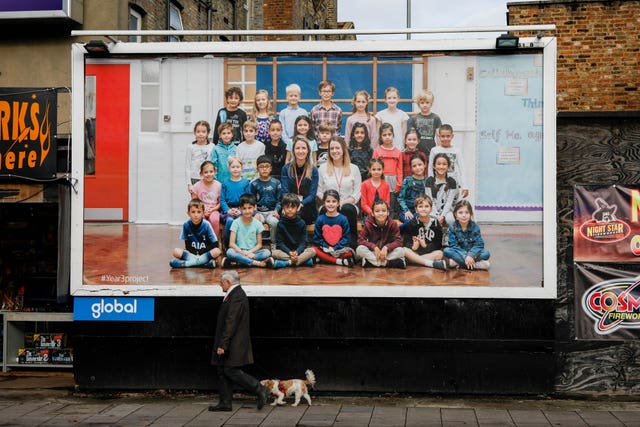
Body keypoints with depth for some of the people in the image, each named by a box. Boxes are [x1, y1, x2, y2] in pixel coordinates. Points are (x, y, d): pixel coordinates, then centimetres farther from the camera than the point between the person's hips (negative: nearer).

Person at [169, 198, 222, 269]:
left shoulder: (206, 225, -11)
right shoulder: (186, 225, -6)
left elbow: (215, 244, -9)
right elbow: (187, 244, 1)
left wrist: (201, 252, -13)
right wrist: (194, 252, -15)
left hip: (205, 253, -1)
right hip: (191, 253, 1)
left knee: (217, 252, -31)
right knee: (176, 251, -23)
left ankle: (185, 263, -28)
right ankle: (206, 262, -28)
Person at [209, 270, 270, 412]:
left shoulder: (237, 297, -18)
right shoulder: (236, 294, 16)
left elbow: (230, 323, -23)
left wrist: (222, 344, -24)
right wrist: (221, 344, 21)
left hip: (234, 344, -10)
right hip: (231, 344, 10)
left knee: (231, 371, -9)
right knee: (222, 372, 11)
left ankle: (260, 390, -4)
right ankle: (225, 403, 15)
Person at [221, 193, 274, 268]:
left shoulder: (257, 224, 4)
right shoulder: (236, 222, -1)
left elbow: (259, 244, 4)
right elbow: (231, 243, -7)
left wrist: (249, 252, -13)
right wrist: (243, 253, -20)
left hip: (252, 252, 1)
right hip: (239, 251, -1)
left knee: (267, 252, -26)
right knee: (230, 252, -34)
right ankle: (257, 263, -30)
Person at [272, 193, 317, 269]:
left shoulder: (301, 223, 2)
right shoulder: (280, 223, -1)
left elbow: (303, 242, -3)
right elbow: (279, 242, -6)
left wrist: (297, 252, -24)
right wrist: (289, 252, -23)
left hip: (298, 250, 1)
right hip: (285, 251, -1)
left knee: (312, 251, -26)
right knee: (274, 253, -32)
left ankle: (288, 262, -35)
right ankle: (303, 259, -32)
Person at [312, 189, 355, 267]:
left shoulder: (343, 219, 2)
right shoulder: (320, 219, 6)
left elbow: (346, 238, 0)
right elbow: (317, 238, 6)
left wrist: (335, 249, -12)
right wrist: (327, 247, -8)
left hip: (339, 249, -2)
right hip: (325, 249, 2)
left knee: (349, 253, -33)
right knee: (314, 249, -31)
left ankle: (324, 258, -27)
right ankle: (340, 261, -32)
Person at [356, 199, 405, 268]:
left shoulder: (393, 224, -9)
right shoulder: (368, 224, -10)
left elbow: (398, 241, -13)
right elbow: (361, 240, -13)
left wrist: (386, 247, -29)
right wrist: (374, 247, -26)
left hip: (387, 253, 0)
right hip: (373, 252, 0)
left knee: (401, 250, -28)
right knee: (359, 249, -30)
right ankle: (389, 263, -32)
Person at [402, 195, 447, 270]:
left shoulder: (435, 224, 2)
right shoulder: (411, 224, 2)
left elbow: (438, 245, -2)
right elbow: (406, 243, -4)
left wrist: (425, 245, -19)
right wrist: (414, 246, -26)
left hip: (430, 252, 0)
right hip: (413, 252, 0)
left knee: (439, 253, -28)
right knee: (404, 251, -31)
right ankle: (432, 263, -38)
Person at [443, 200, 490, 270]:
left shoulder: (474, 227, -8)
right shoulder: (453, 227, -8)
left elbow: (479, 244, -12)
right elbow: (453, 245, -14)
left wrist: (470, 255, -29)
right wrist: (465, 256, -27)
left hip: (472, 252, 0)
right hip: (459, 253, 0)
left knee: (486, 253, -25)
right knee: (446, 251, -29)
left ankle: (457, 262, -27)